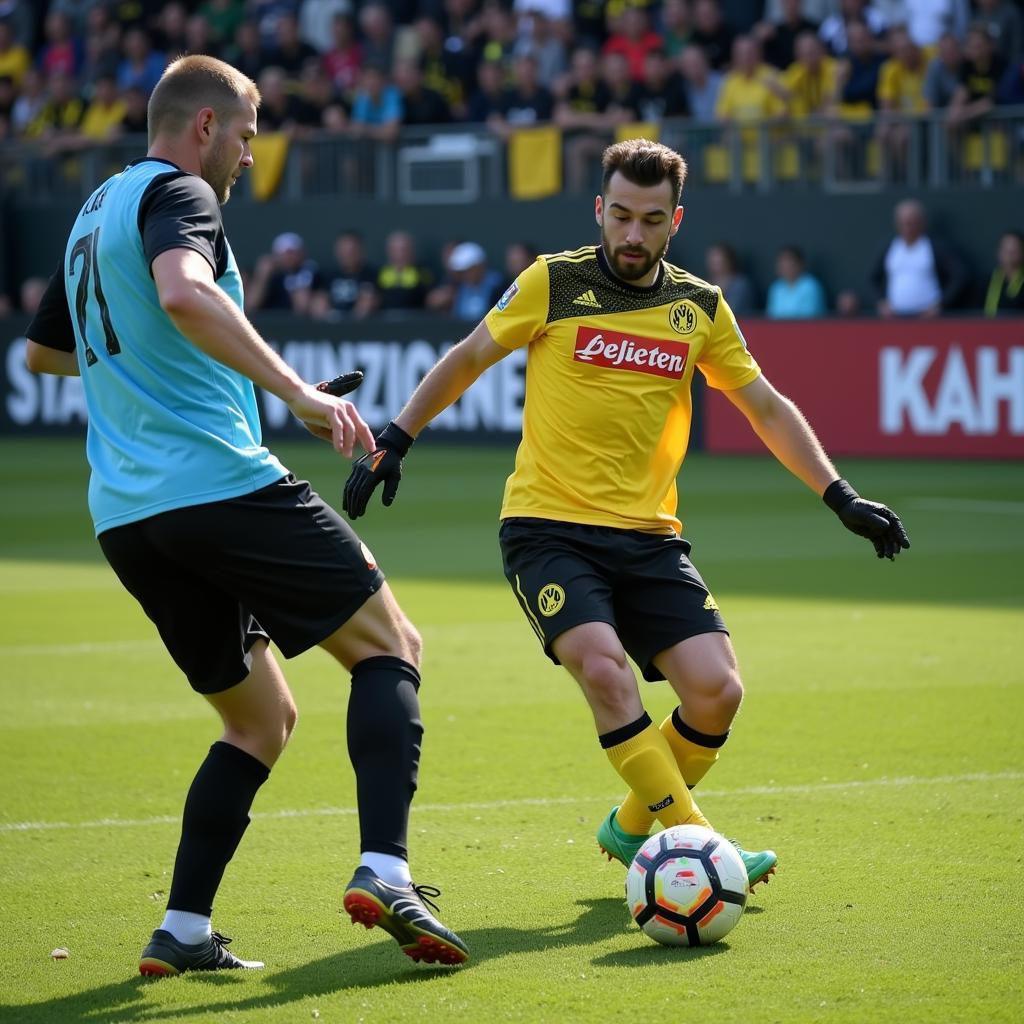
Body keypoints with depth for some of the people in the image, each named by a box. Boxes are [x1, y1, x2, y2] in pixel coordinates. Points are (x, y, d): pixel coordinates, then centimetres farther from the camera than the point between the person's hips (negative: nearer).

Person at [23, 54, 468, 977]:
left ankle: (182, 932, 5)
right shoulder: (176, 194, -5)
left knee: (262, 718, 16)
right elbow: (184, 294, -28)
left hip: (124, 516, 8)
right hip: (220, 483, -8)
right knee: (388, 645, 1)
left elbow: (42, 352, 36)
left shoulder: (95, 214, 23)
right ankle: (385, 870, -16)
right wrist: (299, 392, -31)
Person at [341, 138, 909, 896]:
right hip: (548, 526, -4)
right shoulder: (552, 285, -2)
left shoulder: (699, 308, 8)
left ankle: (635, 829, 15)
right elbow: (466, 360, 11)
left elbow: (767, 409, 16)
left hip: (648, 536, 4)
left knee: (716, 689, -11)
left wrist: (842, 498, 9)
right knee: (604, 667, -27)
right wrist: (394, 443, 8)